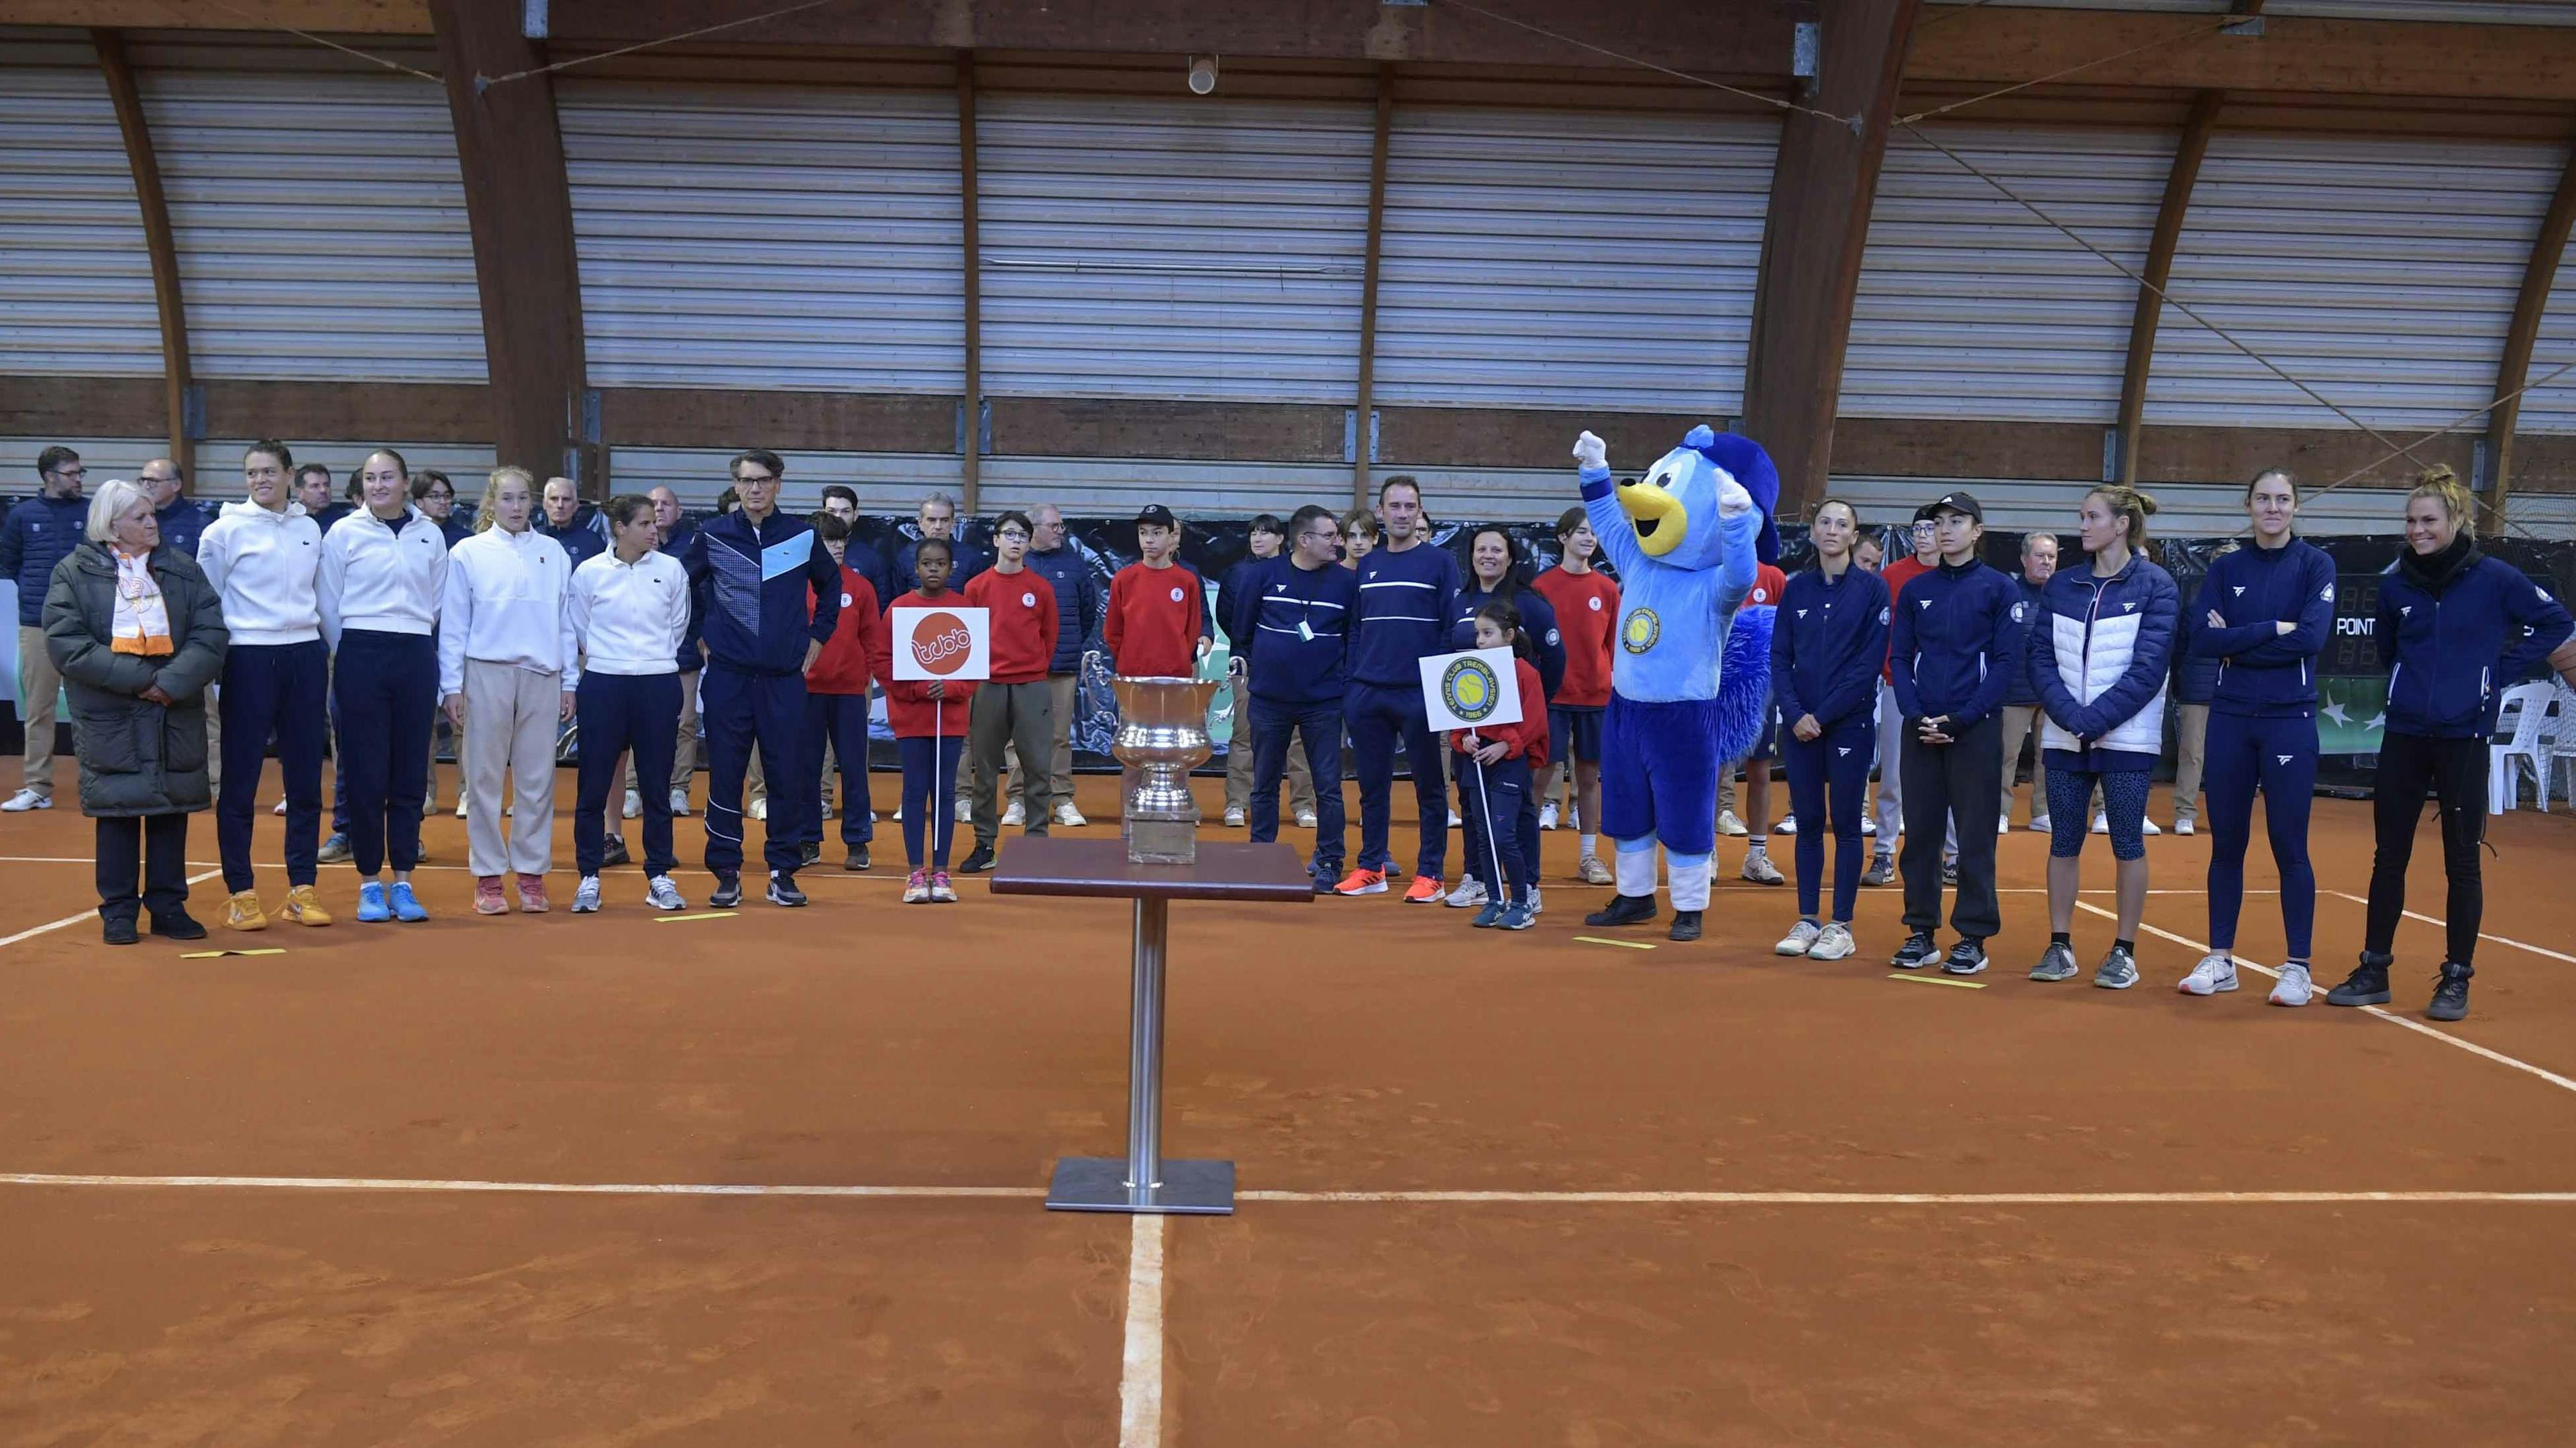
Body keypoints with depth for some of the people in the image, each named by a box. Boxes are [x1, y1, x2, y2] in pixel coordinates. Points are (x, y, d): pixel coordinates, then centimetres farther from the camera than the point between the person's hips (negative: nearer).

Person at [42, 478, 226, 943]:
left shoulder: (183, 569, 8)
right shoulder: (74, 573, 2)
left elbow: (209, 633, -1)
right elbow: (65, 642, -8)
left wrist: (173, 682, -17)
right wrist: (136, 678, -17)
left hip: (176, 714, 2)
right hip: (109, 717, -2)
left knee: (172, 809, 6)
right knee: (117, 811, 3)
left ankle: (168, 906, 16)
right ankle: (118, 912, 13)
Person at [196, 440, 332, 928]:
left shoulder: (310, 529, 10)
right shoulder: (225, 529, -2)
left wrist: (329, 660, 14)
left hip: (305, 656, 4)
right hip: (249, 659, -4)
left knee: (306, 780, 6)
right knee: (240, 782, 1)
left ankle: (301, 890, 14)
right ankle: (241, 894, 9)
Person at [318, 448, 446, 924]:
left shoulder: (430, 535, 8)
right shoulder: (343, 534, 1)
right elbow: (326, 605, 4)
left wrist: (416, 639, 12)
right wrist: (350, 655, 6)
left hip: (416, 657, 2)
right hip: (361, 657, -2)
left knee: (411, 773, 4)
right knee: (366, 773, 0)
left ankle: (403, 882, 12)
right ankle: (370, 884, 9)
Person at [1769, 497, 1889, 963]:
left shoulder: (1872, 588, -2)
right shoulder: (1797, 588, 8)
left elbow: (1870, 662, -8)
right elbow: (1779, 658, 5)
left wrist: (1824, 715, -13)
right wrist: (1795, 713, -9)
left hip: (1849, 723, -3)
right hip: (1800, 725, 3)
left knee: (1846, 823, 1)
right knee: (1808, 822, 7)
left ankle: (1841, 926, 7)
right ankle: (1807, 920, 14)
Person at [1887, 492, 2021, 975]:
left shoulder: (1998, 588, 1)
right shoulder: (1915, 590, 11)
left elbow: (2006, 662, -5)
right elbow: (1900, 658, 9)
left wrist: (1960, 719, -13)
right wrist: (1915, 716, -7)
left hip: (1975, 730, -3)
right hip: (1919, 729, 3)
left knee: (1975, 835, -1)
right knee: (1920, 833, 5)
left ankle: (1974, 938, 5)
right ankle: (1921, 933, 13)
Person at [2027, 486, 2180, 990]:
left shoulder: (2155, 585, -3)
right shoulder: (2062, 585, 9)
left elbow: (2148, 668, -10)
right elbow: (2041, 658, 3)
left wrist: (2097, 718, -16)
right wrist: (2070, 715, -11)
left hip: (2126, 738, -4)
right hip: (2064, 736, 4)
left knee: (2127, 842, 1)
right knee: (2064, 841, 6)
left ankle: (2125, 951, 9)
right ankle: (2060, 946, 14)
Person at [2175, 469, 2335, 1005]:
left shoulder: (2315, 565, 0)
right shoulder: (2225, 567, 7)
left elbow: (2312, 638, -15)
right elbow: (2201, 638, -7)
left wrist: (2237, 644, -10)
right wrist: (2273, 628, -13)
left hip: (2289, 720, -3)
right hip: (2230, 719, 3)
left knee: (2289, 845, 0)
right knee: (2226, 843, 7)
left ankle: (2298, 967, 10)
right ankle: (2220, 960, 16)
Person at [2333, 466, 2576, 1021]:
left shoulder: (2494, 578, -7)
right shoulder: (2395, 583, 2)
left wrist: (2502, 668, -3)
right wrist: (2417, 678, 12)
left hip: (2464, 738, -3)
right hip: (2404, 735, 3)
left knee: (2462, 860, 3)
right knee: (2389, 856, 7)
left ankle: (2456, 979, 13)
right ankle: (2374, 971, 15)